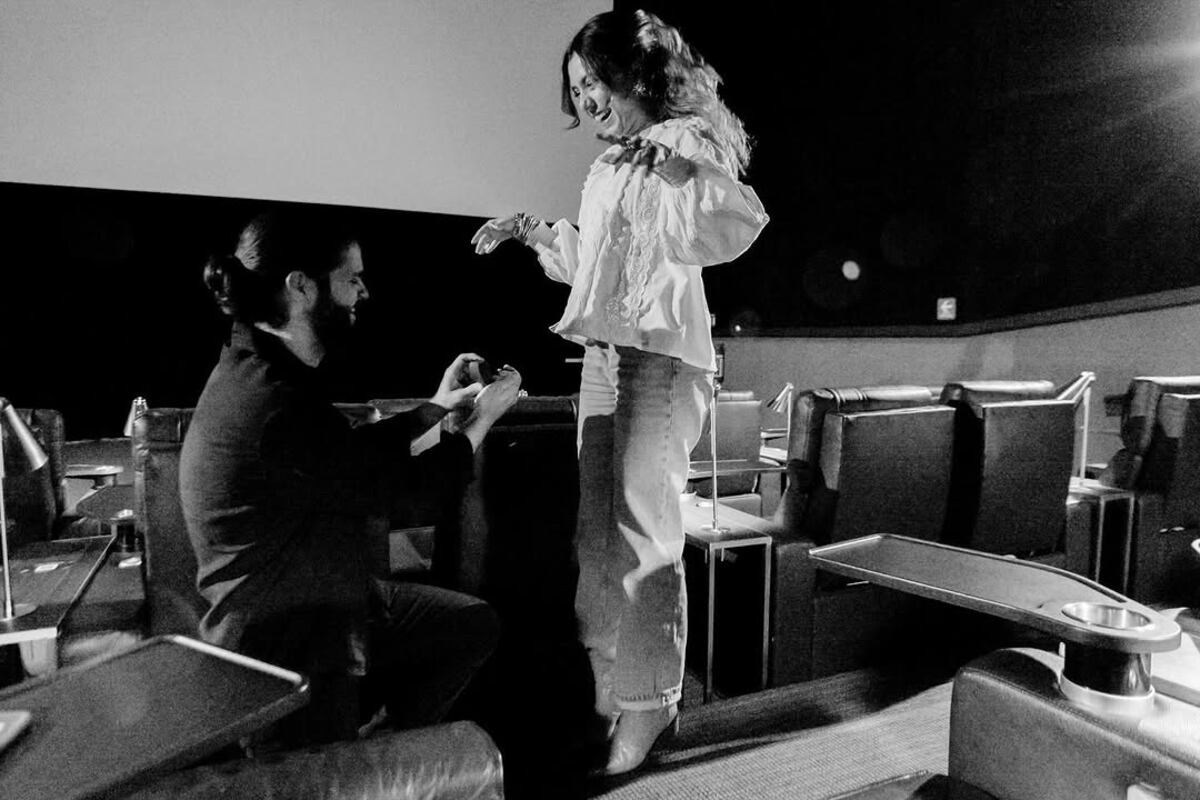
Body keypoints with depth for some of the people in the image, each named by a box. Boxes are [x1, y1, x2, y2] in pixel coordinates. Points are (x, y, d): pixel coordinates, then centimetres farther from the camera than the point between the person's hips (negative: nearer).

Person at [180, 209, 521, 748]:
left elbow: (357, 454, 11)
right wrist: (483, 416, -9)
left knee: (475, 625, 11)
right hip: (283, 652, -9)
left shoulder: (261, 367, 0)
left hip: (324, 598, 9)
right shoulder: (276, 408, -32)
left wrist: (439, 405, 9)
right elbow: (394, 485, -21)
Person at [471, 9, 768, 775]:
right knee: (596, 534, 12)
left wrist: (672, 164, -23)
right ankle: (601, 688, 28)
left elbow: (731, 229, -19)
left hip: (660, 356, -8)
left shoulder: (687, 144, -2)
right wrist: (532, 228, 26)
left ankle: (650, 702, 13)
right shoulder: (606, 170, 20)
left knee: (643, 535, -5)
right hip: (604, 357, 8)